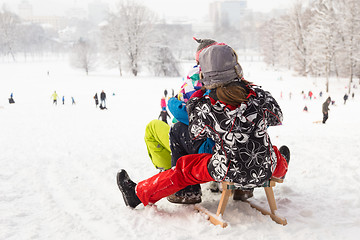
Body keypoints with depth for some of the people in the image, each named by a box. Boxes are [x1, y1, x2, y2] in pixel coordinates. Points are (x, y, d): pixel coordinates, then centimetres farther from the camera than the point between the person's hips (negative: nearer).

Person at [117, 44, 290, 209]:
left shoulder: (206, 108, -20)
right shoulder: (259, 95, -14)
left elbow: (195, 133, 1)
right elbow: (277, 118, 6)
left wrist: (194, 102, 14)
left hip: (230, 173, -3)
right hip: (266, 169, 3)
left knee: (185, 167, 16)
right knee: (275, 153, 38)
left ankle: (139, 193, 28)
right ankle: (281, 166, 74)